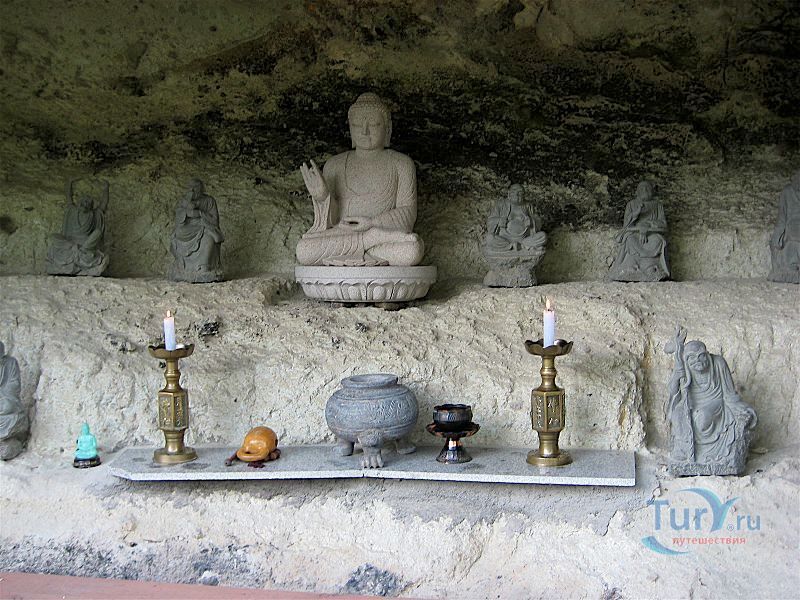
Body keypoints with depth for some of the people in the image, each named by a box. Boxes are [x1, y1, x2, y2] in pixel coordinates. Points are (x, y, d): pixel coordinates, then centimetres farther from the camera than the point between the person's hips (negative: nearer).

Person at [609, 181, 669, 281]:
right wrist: (637, 212, -12)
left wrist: (647, 225, -13)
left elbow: (663, 224, 4)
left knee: (657, 242, -36)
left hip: (652, 234, 0)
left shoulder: (657, 205, 13)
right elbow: (626, 224, 3)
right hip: (633, 233, 0)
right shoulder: (631, 205, 12)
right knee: (631, 242, -36)